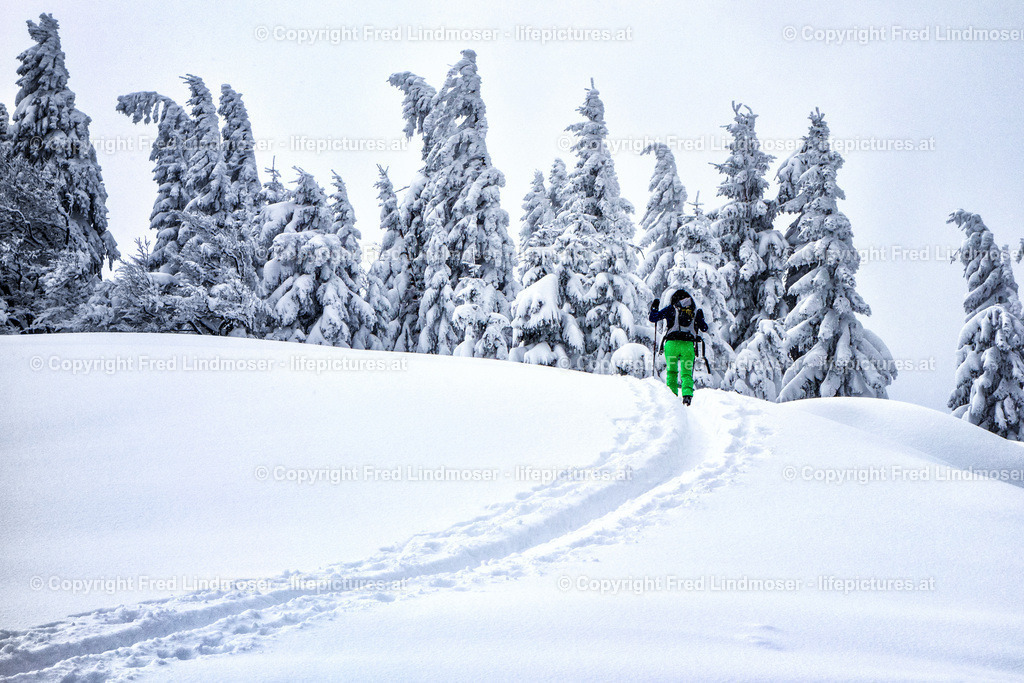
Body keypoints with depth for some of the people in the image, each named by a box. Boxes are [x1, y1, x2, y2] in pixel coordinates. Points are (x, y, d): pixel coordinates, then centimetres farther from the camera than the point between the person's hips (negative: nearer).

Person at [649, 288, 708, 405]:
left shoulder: (671, 309, 9)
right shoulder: (696, 311, 16)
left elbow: (652, 318, 10)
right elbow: (704, 328, 26)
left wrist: (654, 308, 29)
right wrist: (701, 318, 45)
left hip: (672, 343, -1)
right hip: (688, 344, 1)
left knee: (672, 371, 9)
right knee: (686, 372, 4)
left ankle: (672, 394, -3)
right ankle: (687, 394, -18)